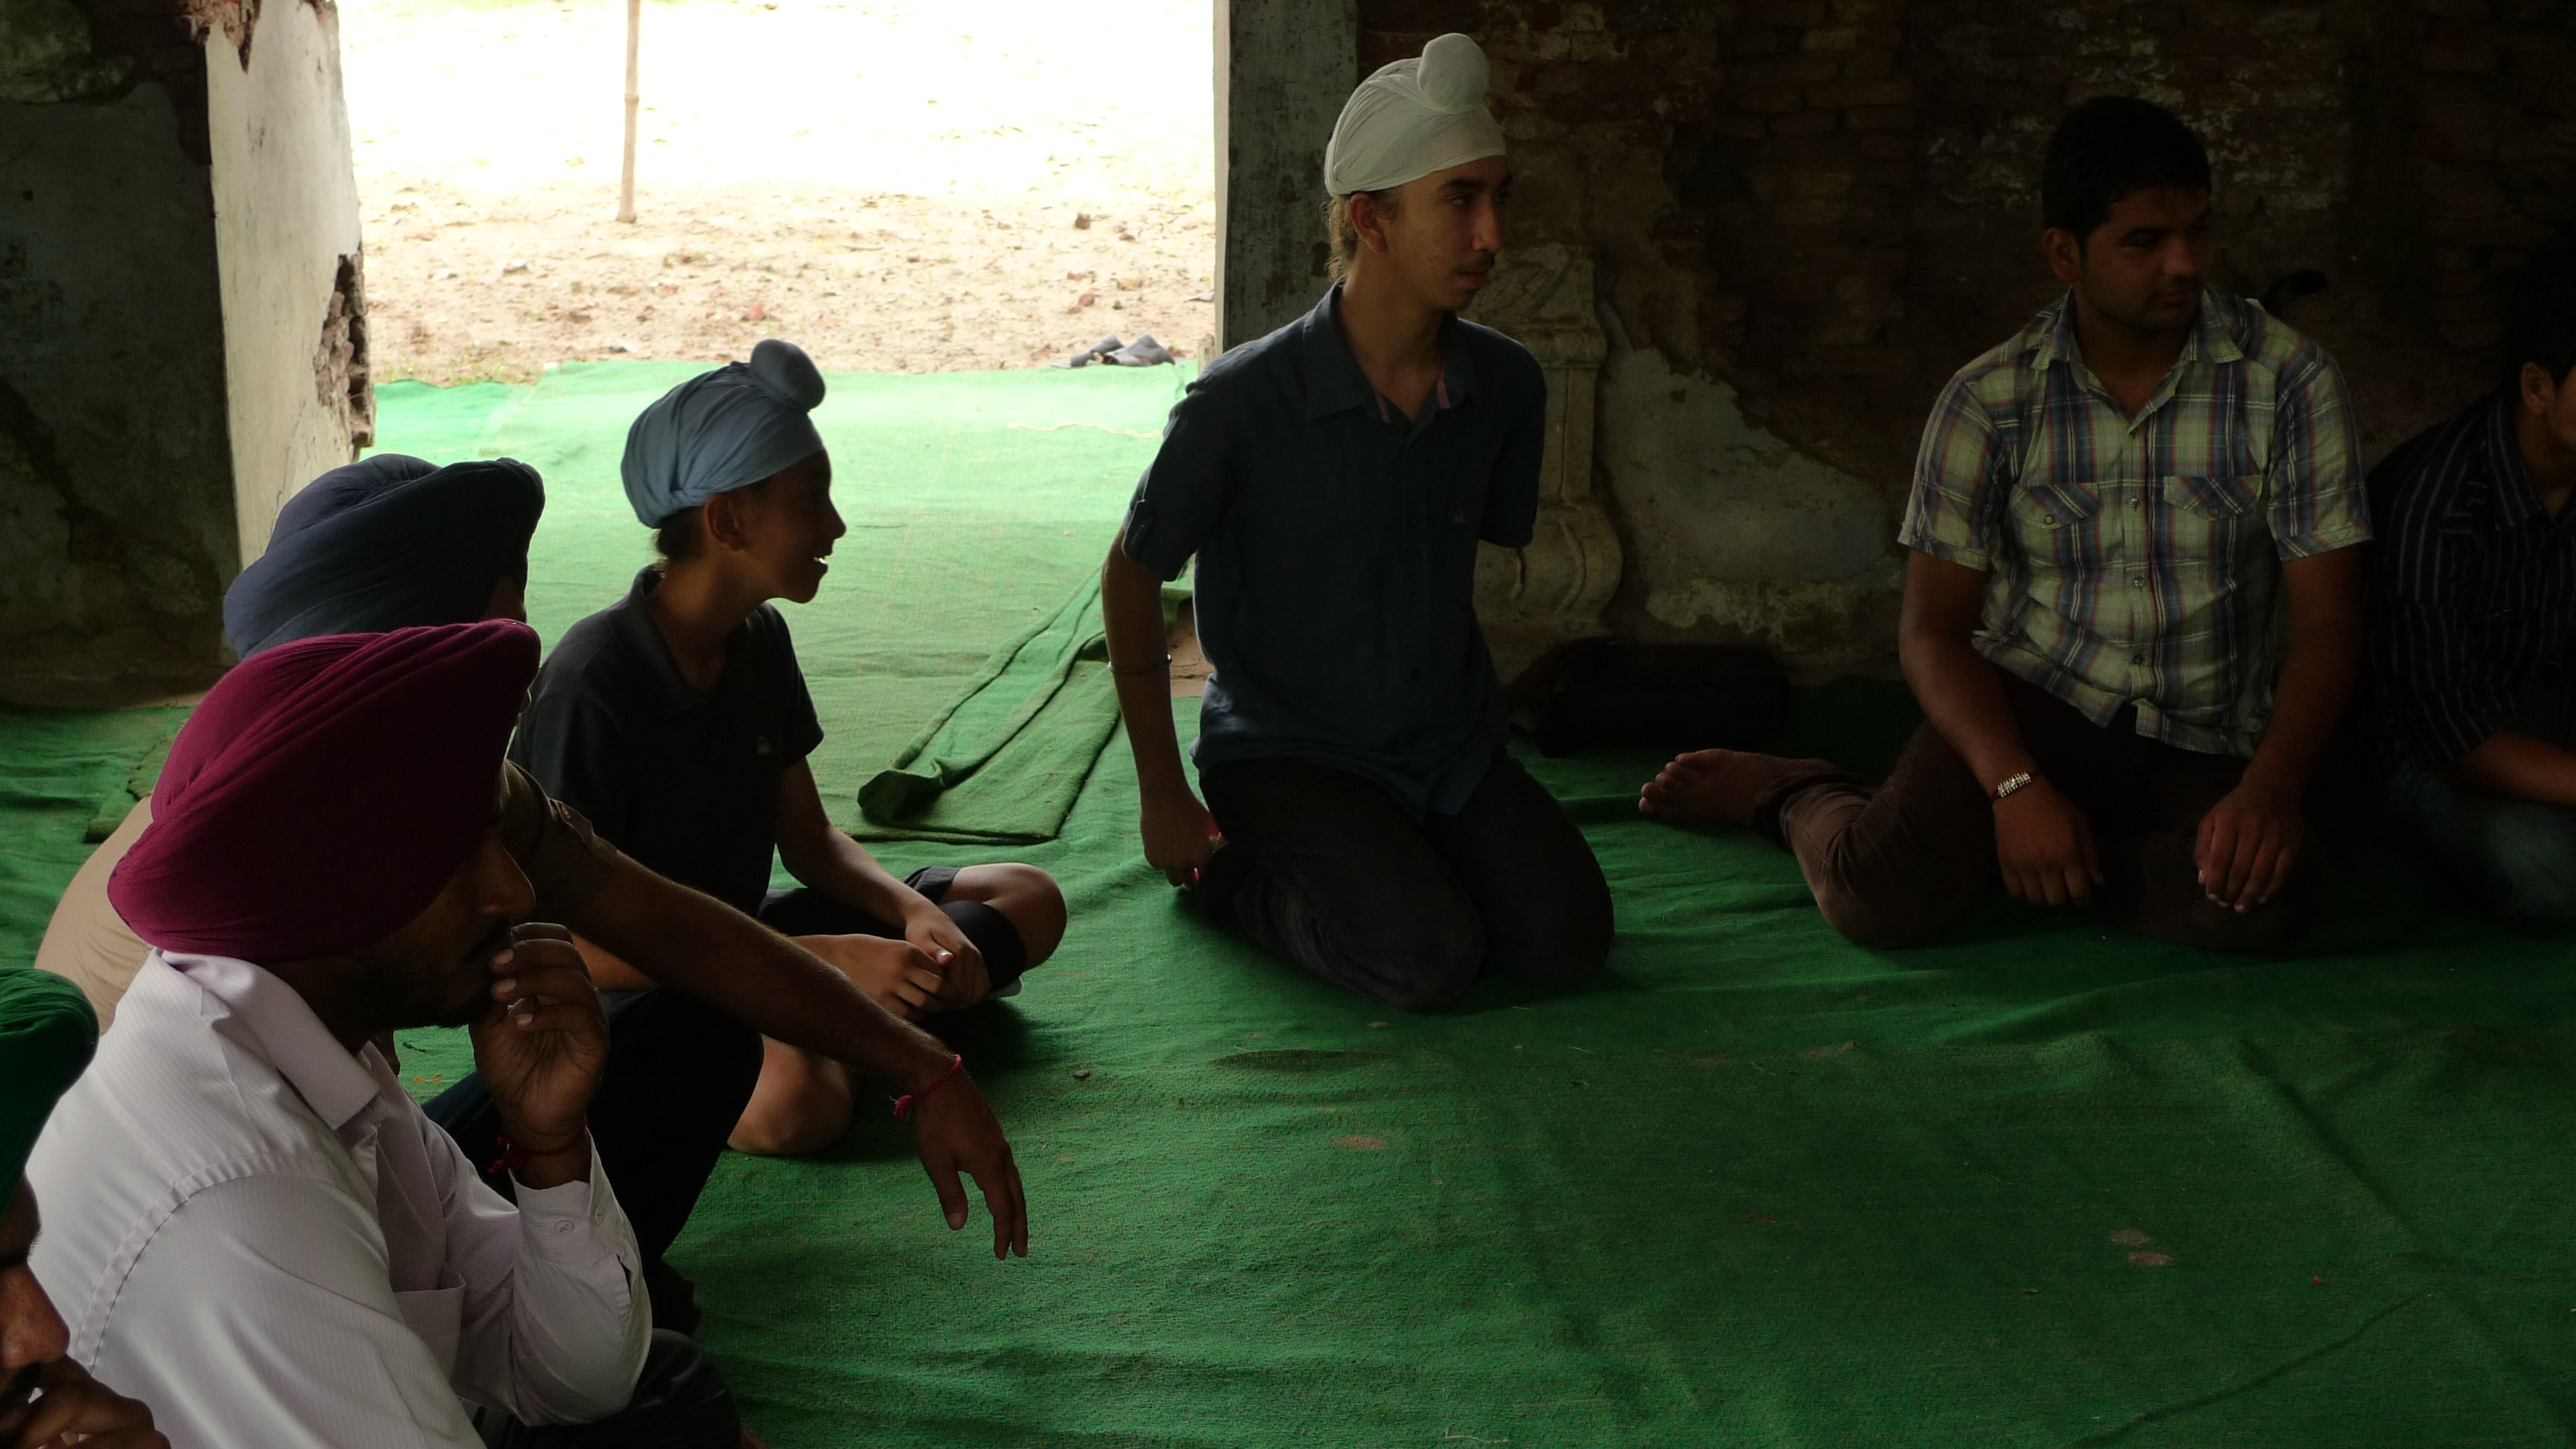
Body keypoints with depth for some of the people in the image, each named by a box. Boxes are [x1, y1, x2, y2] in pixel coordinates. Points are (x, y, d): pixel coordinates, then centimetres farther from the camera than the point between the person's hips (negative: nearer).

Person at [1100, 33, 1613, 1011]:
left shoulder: (1506, 387, -5)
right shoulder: (1243, 402, -19)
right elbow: (1132, 576, -7)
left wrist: (1467, 723, 16)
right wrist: (1163, 798, -5)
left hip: (1451, 745, 5)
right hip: (1286, 748, -5)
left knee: (1569, 940, -14)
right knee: (1430, 960, -24)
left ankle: (1398, 854, 14)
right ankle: (1230, 872, 4)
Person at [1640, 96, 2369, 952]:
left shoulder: (2289, 381, -5)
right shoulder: (1990, 401, -4)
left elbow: (2326, 620, -7)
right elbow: (1933, 628, -6)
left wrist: (2271, 787, -26)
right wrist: (2016, 786, -23)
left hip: (2201, 746, 1)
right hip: (2030, 699, -1)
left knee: (2266, 903, -32)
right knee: (1883, 896, -28)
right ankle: (1791, 795, 10)